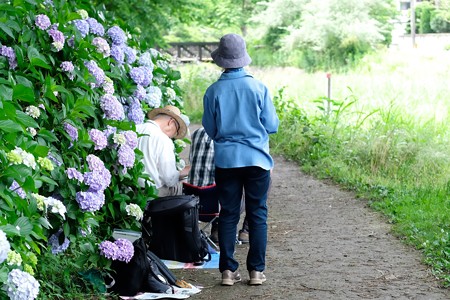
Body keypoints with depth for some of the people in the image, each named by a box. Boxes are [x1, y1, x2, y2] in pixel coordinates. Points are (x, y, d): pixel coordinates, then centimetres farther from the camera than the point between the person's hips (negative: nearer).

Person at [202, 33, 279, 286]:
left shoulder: (213, 91, -4)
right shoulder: (259, 88, -7)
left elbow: (210, 129, 5)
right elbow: (272, 125, -1)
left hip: (226, 160, 1)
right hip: (257, 159, -1)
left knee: (228, 215, 8)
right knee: (258, 215, 7)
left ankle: (228, 270, 8)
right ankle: (256, 270, 7)